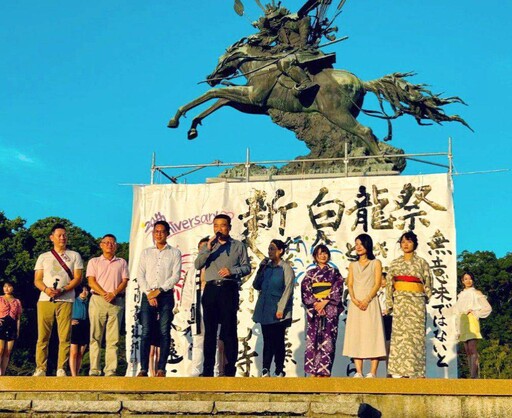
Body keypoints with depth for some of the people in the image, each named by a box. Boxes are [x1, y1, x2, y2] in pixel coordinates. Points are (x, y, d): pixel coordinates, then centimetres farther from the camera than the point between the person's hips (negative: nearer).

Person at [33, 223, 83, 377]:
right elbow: (37, 280, 11)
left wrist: (62, 290, -11)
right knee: (42, 336, -3)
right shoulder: (43, 257, 18)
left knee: (64, 337, -6)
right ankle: (40, 369, 0)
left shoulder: (74, 256, 15)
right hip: (45, 299, 1)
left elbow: (78, 278, 5)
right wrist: (46, 289, -11)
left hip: (65, 300, -1)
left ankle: (61, 369, -4)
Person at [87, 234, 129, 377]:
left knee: (113, 338, -4)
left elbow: (124, 281, 7)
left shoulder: (122, 262, 18)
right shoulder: (94, 262, 14)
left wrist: (114, 294, -10)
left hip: (116, 301, 1)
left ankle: (111, 370, -6)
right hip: (98, 300, -1)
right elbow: (91, 281, 2)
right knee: (96, 336, -3)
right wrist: (104, 294, -11)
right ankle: (94, 370, -3)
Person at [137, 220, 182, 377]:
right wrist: (149, 293, -7)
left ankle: (161, 369, -4)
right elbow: (140, 275, 7)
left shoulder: (174, 253, 8)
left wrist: (159, 291, -11)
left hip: (166, 295, -1)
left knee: (164, 332, -5)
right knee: (146, 332, -6)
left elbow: (176, 276, -2)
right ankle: (143, 369, -7)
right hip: (148, 295, 1)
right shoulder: (146, 252, 15)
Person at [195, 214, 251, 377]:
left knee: (229, 329, -4)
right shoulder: (209, 246, 18)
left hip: (229, 289, -3)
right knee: (210, 330, 3)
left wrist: (232, 270, -13)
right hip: (211, 289, 3)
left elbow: (247, 267, 5)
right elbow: (197, 265, 4)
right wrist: (208, 248, -9)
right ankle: (207, 369, 6)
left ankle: (230, 369, -2)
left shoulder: (238, 246, 11)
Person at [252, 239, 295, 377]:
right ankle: (265, 371, 2)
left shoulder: (286, 268, -4)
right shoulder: (266, 266, 12)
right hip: (265, 311, 5)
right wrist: (260, 269, 3)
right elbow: (256, 286, 15)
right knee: (267, 340, 4)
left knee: (278, 340, 0)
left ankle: (279, 371, 7)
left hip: (278, 312, -5)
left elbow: (288, 290, -9)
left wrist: (281, 309, -17)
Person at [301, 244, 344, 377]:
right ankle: (313, 370, -2)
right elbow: (305, 291, 4)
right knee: (313, 339, -3)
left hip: (330, 310, -1)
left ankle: (325, 370, -7)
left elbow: (337, 290, -1)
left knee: (328, 340, -7)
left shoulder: (334, 272, 9)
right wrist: (315, 304, -9)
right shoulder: (310, 273, 12)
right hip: (313, 309, 1)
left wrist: (324, 302, -11)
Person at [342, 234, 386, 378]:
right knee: (356, 336, -3)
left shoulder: (376, 263, 9)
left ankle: (372, 373, -11)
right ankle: (358, 372, -3)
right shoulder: (353, 265, 19)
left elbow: (377, 284, -2)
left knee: (372, 335, -8)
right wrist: (354, 299, -11)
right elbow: (350, 285, 8)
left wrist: (366, 300, -16)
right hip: (355, 303, 3)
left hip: (370, 303, -3)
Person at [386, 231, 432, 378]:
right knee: (399, 333, -4)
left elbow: (427, 284, 9)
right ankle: (398, 370, -4)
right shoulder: (395, 263, 11)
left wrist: (423, 300, 8)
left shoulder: (422, 263, 6)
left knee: (416, 334, -5)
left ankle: (415, 371, -2)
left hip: (417, 301, -1)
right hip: (400, 301, 1)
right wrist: (389, 304, 2)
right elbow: (389, 284, 9)